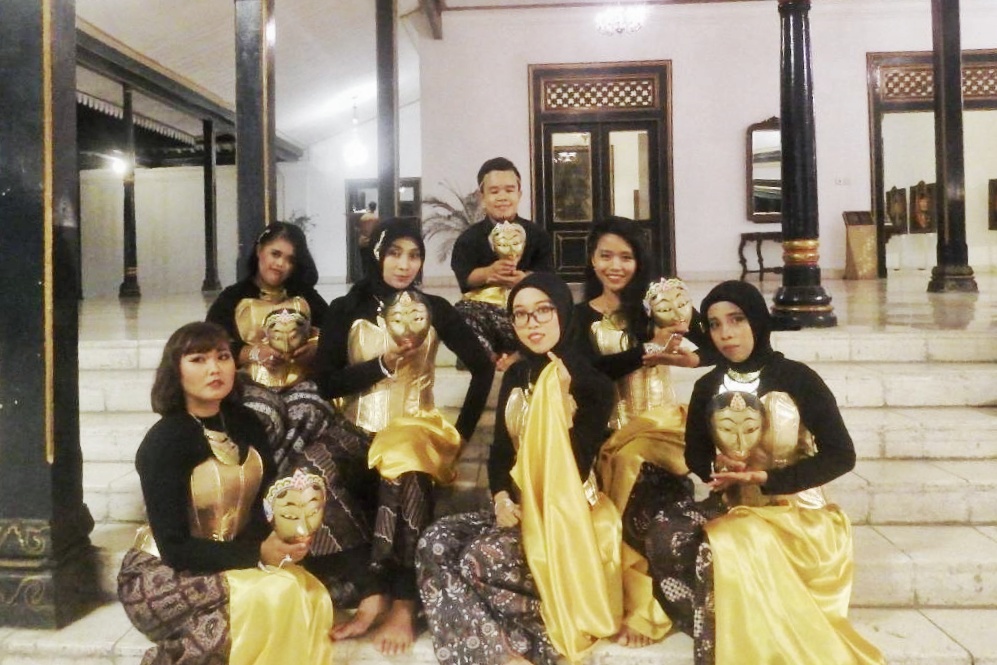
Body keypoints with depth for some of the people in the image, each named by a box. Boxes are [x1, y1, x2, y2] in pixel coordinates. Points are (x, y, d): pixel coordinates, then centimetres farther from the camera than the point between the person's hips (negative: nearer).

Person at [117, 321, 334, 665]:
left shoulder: (246, 423, 0)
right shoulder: (163, 441, -18)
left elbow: (265, 502, 3)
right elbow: (175, 549, -19)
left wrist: (282, 541, -18)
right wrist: (258, 554, -26)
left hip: (236, 561, 5)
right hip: (165, 575, -5)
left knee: (311, 594, -22)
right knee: (278, 595, -28)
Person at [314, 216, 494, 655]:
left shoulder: (435, 310, 5)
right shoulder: (346, 309, 6)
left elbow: (482, 368, 4)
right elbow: (327, 382, -2)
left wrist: (461, 433, -1)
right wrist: (386, 362, -13)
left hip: (415, 429, -1)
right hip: (359, 433, 1)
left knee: (405, 465, -36)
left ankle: (393, 600, -29)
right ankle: (388, 597, -25)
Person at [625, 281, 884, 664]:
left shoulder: (797, 378, -7)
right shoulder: (708, 387, 4)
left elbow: (841, 455, -9)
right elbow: (695, 454, 13)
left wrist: (764, 479, -19)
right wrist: (717, 467, -12)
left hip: (794, 512, -4)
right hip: (732, 507, 5)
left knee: (728, 550, -35)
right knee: (666, 531, -25)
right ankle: (728, 633, -9)